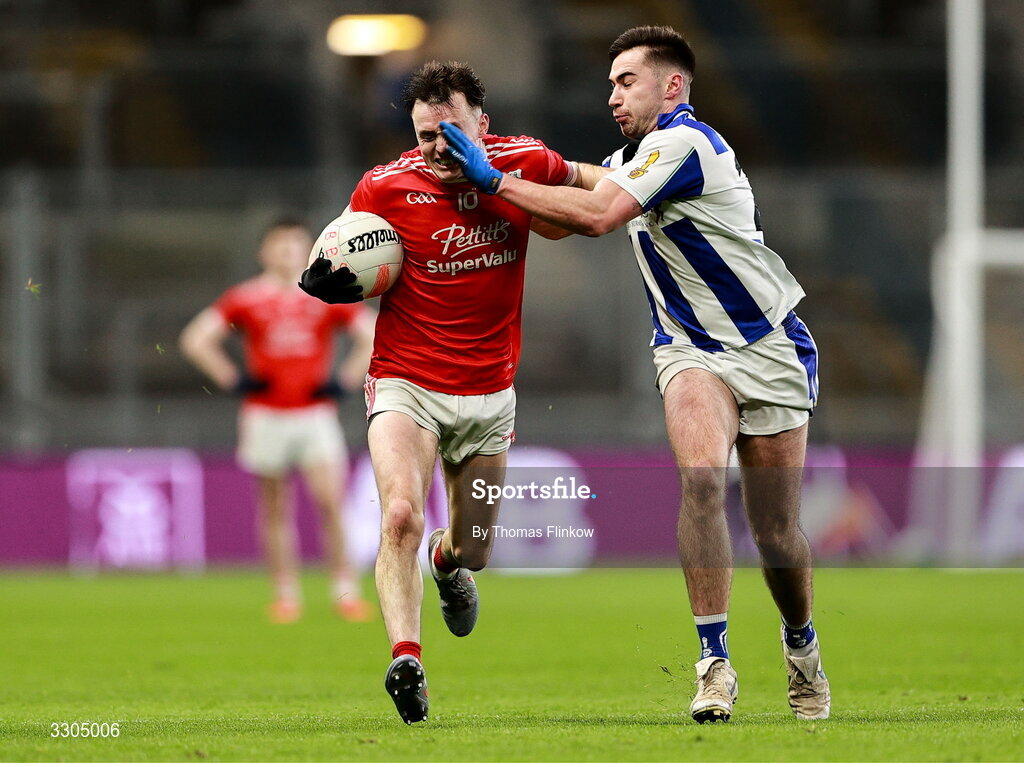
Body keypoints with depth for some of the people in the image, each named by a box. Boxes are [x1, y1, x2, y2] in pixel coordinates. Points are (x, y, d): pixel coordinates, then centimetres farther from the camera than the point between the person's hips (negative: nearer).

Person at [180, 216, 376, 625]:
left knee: (329, 499, -12)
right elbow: (196, 339, 6)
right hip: (264, 417, 0)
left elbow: (373, 335, 11)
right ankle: (285, 595, 11)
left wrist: (345, 379, 1)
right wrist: (233, 379, -1)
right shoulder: (246, 299, 3)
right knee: (275, 508, 3)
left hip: (315, 413, 0)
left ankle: (345, 591, -7)